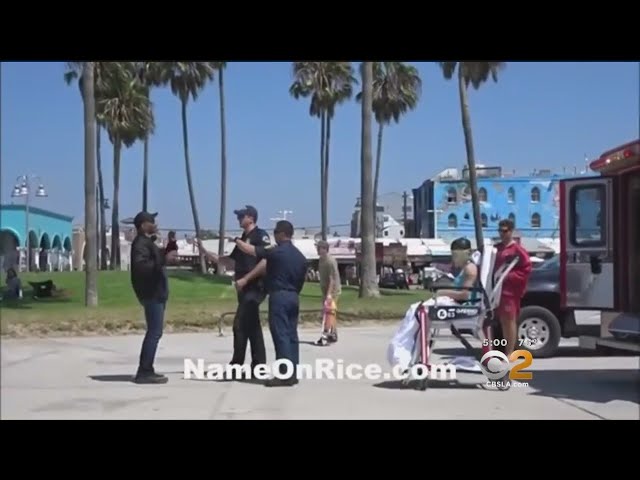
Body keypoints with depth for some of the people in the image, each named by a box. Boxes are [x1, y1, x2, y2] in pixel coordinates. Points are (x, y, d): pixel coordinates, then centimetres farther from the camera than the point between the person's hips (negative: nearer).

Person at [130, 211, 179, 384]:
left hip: (156, 293, 11)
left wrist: (167, 253, 16)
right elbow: (141, 266, -29)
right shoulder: (141, 243, -14)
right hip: (151, 294, -11)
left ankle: (145, 370, 18)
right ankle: (145, 372, -11)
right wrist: (164, 260, -32)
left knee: (153, 331, 13)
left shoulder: (148, 242, 19)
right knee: (155, 332, -12)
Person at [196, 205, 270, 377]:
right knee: (252, 328, 10)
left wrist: (245, 279, -19)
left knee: (240, 325, -12)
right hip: (245, 289, 9)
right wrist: (203, 250, 14)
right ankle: (258, 366, 14)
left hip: (255, 287, -9)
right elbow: (228, 260, 21)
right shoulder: (243, 239, 19)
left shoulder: (261, 235, -7)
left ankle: (236, 367, -7)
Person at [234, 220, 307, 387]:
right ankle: (293, 373, 10)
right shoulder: (300, 256, 13)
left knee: (281, 334, -8)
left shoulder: (276, 252, -10)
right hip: (294, 297, 8)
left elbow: (250, 250, -4)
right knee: (291, 334, 9)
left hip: (279, 296, -8)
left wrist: (237, 241, 13)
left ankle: (284, 375, -10)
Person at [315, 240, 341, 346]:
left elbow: (332, 278, -21)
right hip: (326, 290, 9)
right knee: (332, 313, 14)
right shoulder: (322, 260, 10)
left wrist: (329, 293, -25)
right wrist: (326, 293, 17)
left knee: (329, 312, -12)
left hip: (332, 290, -9)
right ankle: (333, 335, 21)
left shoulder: (330, 261, -17)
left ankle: (325, 335, -16)